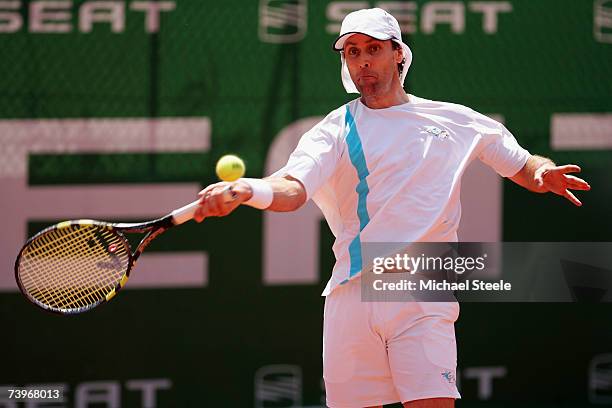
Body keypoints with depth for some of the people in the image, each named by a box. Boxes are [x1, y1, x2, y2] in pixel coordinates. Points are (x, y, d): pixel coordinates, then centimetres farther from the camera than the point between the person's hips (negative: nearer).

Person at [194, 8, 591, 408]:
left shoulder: (454, 120, 12)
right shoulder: (336, 129, 8)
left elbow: (522, 165, 20)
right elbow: (293, 188, -9)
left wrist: (544, 172, -5)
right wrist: (247, 190, -32)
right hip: (350, 296, 1)